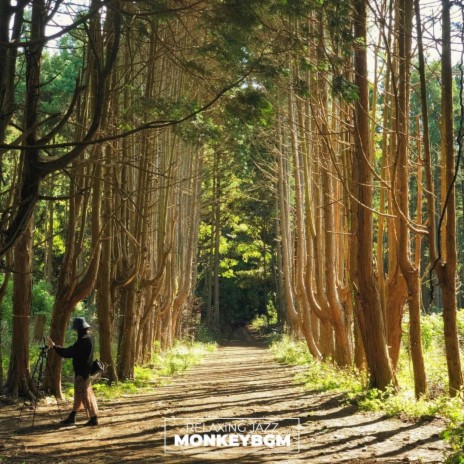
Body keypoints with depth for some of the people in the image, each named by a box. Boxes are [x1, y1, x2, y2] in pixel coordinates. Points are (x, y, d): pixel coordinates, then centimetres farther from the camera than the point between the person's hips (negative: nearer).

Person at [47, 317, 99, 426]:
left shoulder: (83, 340, -22)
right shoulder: (87, 338, 10)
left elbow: (69, 353, -22)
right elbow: (73, 351, 16)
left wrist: (54, 347, -15)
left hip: (82, 372, -10)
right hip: (83, 371, 10)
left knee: (85, 394, -3)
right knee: (79, 394, 16)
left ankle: (93, 418, 1)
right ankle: (72, 417, 26)